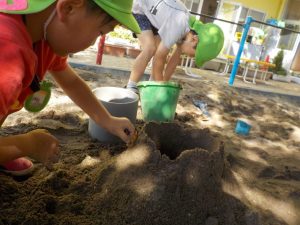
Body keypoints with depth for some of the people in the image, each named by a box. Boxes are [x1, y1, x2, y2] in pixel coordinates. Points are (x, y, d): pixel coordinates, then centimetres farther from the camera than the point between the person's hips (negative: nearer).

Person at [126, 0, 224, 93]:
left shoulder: (193, 29, -10)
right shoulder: (178, 28, -37)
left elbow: (176, 57, -3)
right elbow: (158, 58, -29)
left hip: (153, 12, 8)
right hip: (139, 8, -7)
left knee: (163, 52, -1)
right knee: (150, 49, -25)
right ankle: (131, 89, -20)